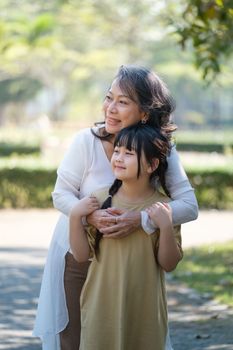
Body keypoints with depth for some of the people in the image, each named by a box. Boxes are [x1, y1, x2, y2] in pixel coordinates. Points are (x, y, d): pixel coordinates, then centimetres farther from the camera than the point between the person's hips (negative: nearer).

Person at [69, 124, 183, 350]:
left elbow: (169, 264, -6)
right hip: (102, 308, 1)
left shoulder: (163, 208, -6)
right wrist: (75, 216, -12)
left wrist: (166, 226, -19)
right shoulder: (100, 200, -3)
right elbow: (81, 255, 0)